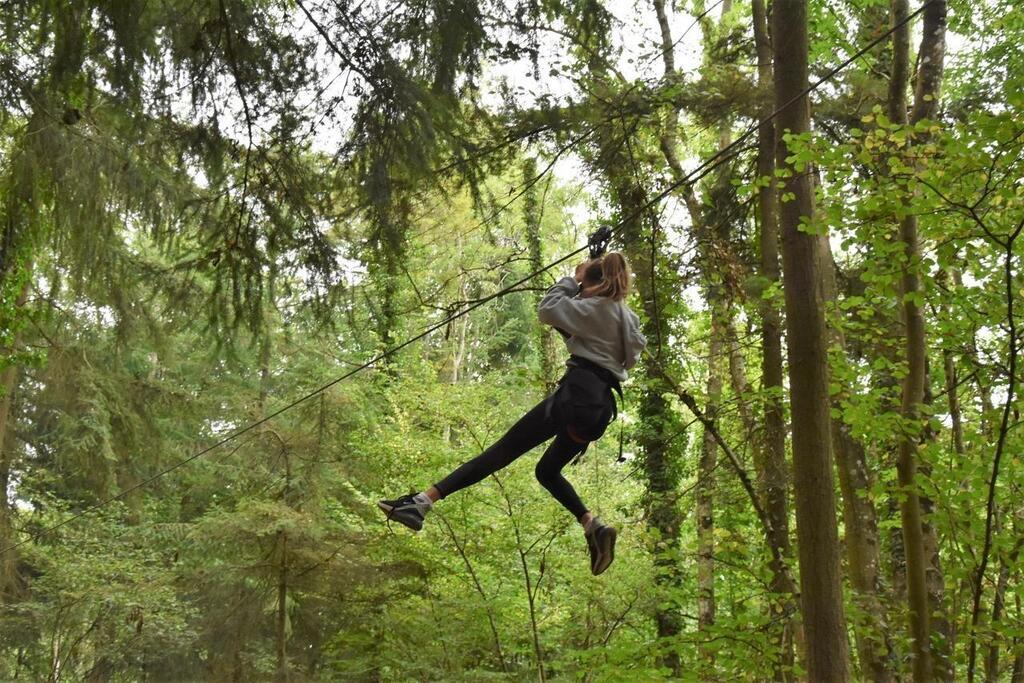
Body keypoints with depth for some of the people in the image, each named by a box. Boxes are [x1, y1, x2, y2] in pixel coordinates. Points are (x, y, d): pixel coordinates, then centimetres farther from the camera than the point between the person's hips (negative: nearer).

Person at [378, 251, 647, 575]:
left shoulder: (596, 308, 1)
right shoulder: (628, 316, 24)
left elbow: (547, 310, -7)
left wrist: (571, 280, 7)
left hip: (578, 393, -8)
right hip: (601, 406, 8)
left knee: (504, 450, -15)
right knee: (547, 470, 21)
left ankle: (422, 501, -21)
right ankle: (594, 525, 1)